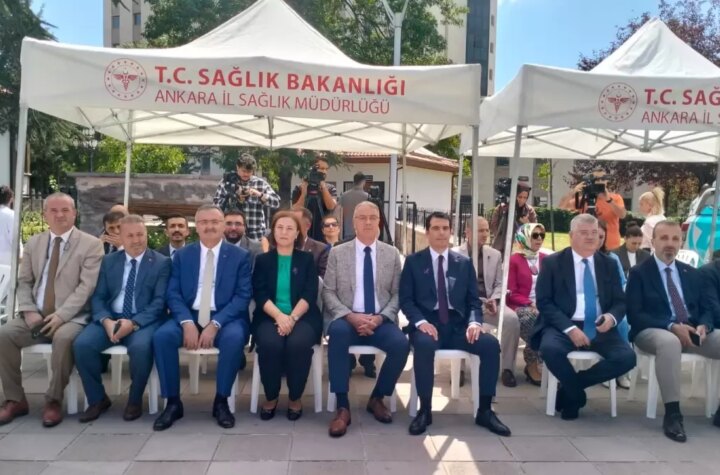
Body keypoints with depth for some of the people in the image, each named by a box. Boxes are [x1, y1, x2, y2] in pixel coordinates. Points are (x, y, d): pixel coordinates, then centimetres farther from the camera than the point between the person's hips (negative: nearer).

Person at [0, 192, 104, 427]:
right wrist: (29, 311, -6)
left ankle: (53, 400, -17)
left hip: (71, 318, -5)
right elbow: (24, 282, 13)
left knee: (64, 338, -35)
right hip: (36, 316, 5)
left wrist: (60, 315, -20)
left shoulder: (91, 244, -2)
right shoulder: (34, 243, 15)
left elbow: (87, 287, -11)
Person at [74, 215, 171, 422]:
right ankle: (98, 399, 0)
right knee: (82, 344, -23)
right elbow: (98, 297, 7)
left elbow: (159, 302, -7)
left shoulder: (161, 262, 1)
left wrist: (133, 323, -21)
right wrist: (106, 321, -14)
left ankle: (135, 400, -7)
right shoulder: (108, 261, 13)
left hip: (144, 321, -4)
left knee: (140, 346, -35)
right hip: (111, 319, 4)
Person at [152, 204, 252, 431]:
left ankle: (221, 401, -13)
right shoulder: (182, 255, 10)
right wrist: (187, 322, -18)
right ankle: (173, 402, -10)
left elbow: (243, 296, -6)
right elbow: (172, 294, 1)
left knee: (234, 338, -34)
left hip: (225, 318, -2)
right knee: (161, 336, -26)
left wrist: (215, 324, -19)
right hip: (189, 315, 2)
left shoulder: (241, 256, 2)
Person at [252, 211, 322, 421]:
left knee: (298, 343, -32)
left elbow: (310, 294, 0)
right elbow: (260, 294, 1)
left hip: (302, 317, 0)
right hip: (270, 317, 1)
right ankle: (271, 396, -7)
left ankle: (295, 397, -9)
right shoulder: (262, 260, 14)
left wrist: (292, 318, -16)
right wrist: (279, 316, -17)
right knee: (270, 343, -31)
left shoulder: (307, 259, 12)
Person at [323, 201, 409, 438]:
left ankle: (377, 398, 0)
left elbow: (397, 294, 6)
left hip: (381, 321, 2)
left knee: (401, 343, -28)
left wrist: (379, 318, -11)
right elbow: (328, 292, 1)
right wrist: (351, 316, -15)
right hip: (347, 319, -1)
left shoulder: (392, 253, 9)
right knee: (338, 332, -35)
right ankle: (343, 407, -26)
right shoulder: (337, 252, 6)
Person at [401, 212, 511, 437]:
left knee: (491, 344, -23)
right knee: (424, 345, -36)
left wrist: (474, 322, -12)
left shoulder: (464, 262, 14)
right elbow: (405, 299, 0)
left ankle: (484, 410, -9)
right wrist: (421, 322, -19)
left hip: (458, 324, 3)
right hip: (428, 323, -3)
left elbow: (474, 300, 10)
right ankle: (425, 409, -17)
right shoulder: (413, 261, 7)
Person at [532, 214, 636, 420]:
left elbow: (620, 302, 12)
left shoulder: (609, 264, 13)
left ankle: (569, 386, -2)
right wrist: (569, 329, -19)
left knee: (627, 357, -23)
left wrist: (612, 317, -13)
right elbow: (544, 302, -5)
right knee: (550, 349, -34)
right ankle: (576, 394, -3)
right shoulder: (552, 262, 2)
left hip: (600, 328, 3)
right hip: (564, 326, -3)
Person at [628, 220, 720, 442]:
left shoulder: (693, 274, 19)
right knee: (669, 342, -39)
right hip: (653, 331, -5)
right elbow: (635, 315, -7)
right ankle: (672, 413, -31)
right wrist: (671, 326, -20)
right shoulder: (639, 272, 3)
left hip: (693, 330, 5)